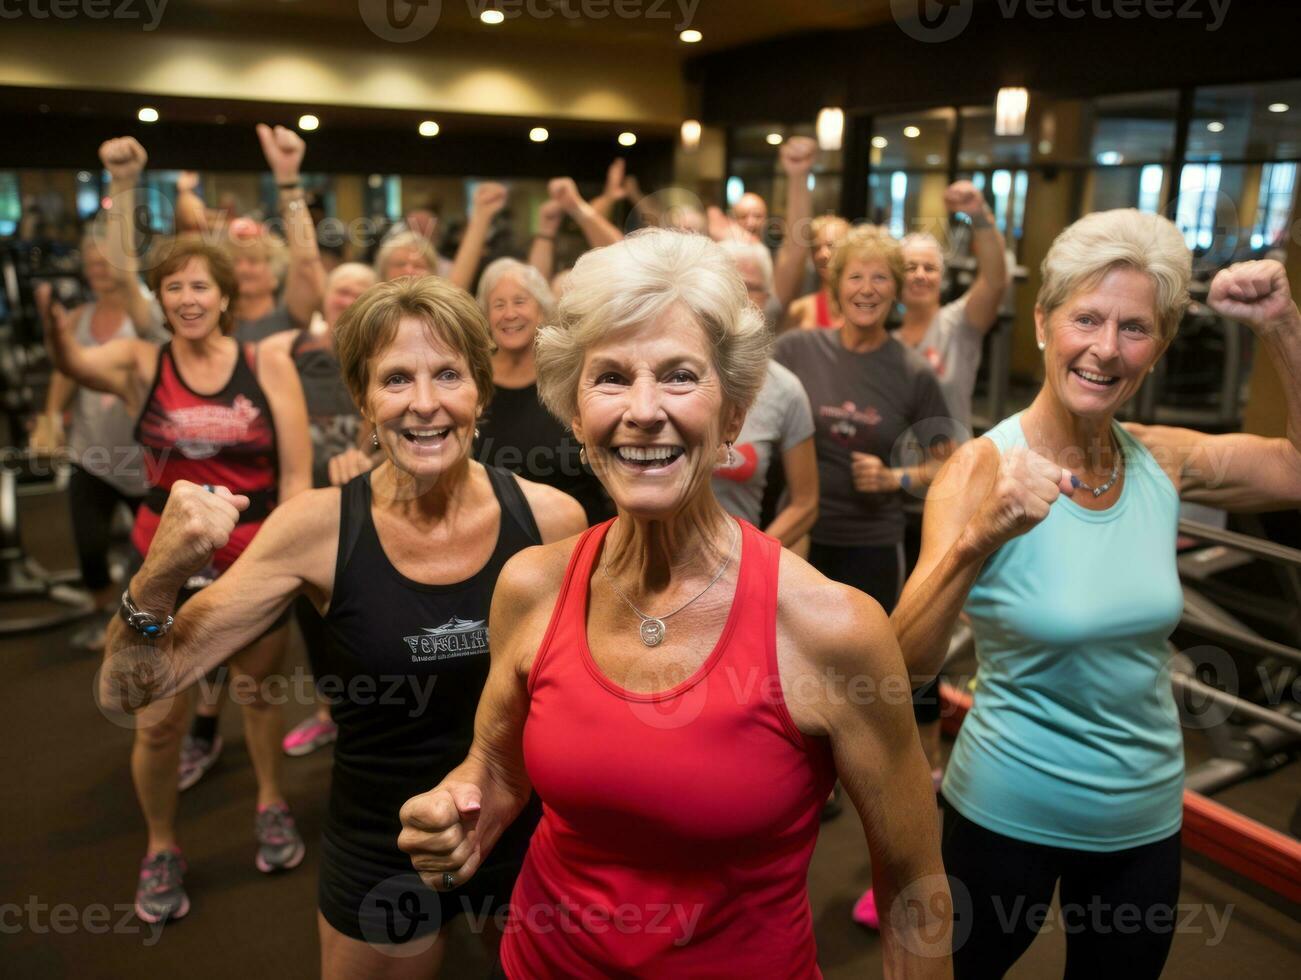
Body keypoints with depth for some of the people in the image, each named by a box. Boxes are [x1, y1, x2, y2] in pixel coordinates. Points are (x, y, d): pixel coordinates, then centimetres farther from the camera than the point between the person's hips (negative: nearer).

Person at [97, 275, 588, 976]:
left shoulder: (550, 517, -16)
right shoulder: (319, 529, -17)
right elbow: (133, 691, -15)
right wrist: (157, 579, -32)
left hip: (530, 837, 1)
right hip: (380, 857, -1)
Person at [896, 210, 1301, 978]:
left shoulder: (1163, 461, -7)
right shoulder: (983, 468, -20)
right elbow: (911, 660, -29)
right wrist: (977, 543, -46)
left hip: (1147, 815, 4)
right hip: (1008, 814, -4)